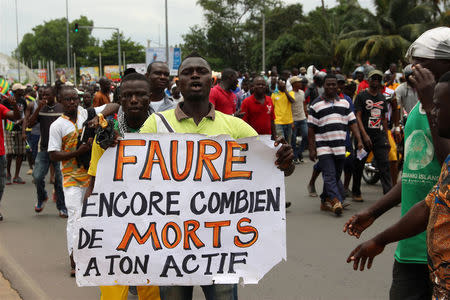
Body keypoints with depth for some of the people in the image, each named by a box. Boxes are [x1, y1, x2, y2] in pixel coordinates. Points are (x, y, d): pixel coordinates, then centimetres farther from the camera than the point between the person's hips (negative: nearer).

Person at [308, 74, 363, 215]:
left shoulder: (345, 103, 14)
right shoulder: (316, 105, 2)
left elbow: (352, 123, 13)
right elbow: (311, 129, 1)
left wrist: (359, 140, 0)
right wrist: (312, 149, -4)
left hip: (340, 147, 4)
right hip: (324, 148, -4)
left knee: (336, 177, 9)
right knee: (329, 176, -14)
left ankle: (325, 201, 21)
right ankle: (336, 201, -24)